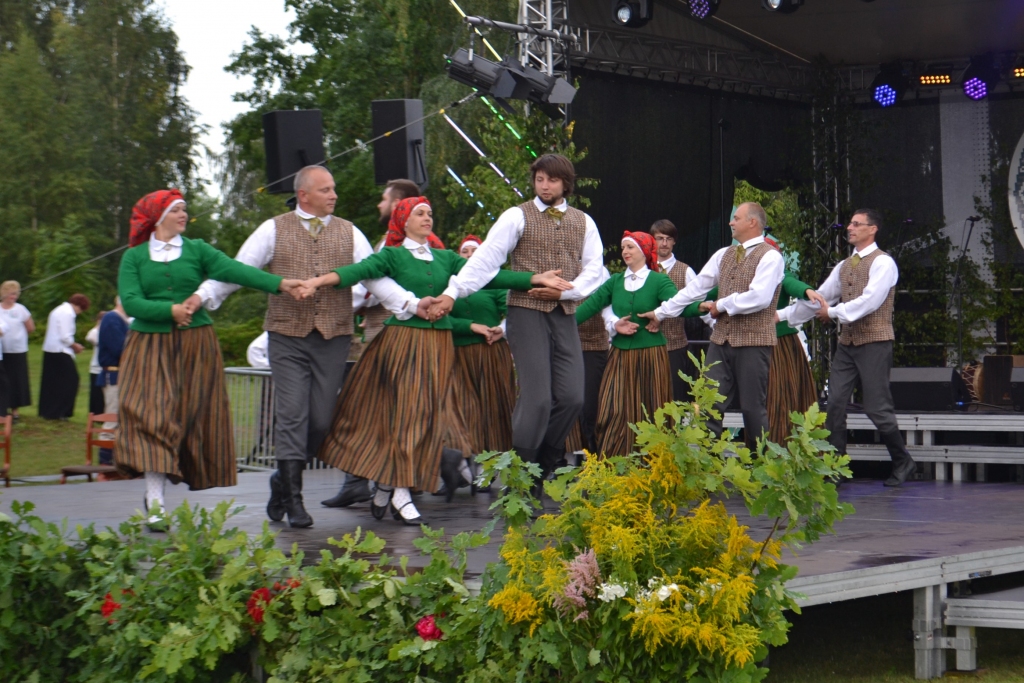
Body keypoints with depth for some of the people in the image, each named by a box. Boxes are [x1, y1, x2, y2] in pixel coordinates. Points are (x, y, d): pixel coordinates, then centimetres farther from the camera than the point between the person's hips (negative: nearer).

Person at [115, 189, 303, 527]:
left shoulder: (197, 250, 7)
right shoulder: (134, 257, 6)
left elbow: (234, 270, -7)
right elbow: (130, 302, -5)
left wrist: (278, 283, -22)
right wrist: (172, 310, -16)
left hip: (195, 344, 1)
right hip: (150, 346, -1)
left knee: (195, 418, 2)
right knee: (153, 416, -12)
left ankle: (194, 494, 13)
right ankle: (155, 502, -15)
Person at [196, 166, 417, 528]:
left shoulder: (349, 233, 12)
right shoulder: (274, 230, 7)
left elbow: (376, 276, 7)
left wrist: (412, 303, -7)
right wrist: (203, 296, -10)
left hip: (333, 338, 2)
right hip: (288, 336, -2)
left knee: (321, 419, 3)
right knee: (291, 415, -7)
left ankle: (283, 481, 24)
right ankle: (293, 500, -2)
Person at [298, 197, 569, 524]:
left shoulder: (445, 258, 13)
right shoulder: (393, 255, 1)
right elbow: (361, 270, -16)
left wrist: (538, 279, -2)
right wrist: (322, 280, -35)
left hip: (438, 343, 5)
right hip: (402, 339, -5)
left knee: (431, 411, 3)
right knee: (405, 410, -7)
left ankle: (388, 488, 11)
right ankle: (399, 492, -3)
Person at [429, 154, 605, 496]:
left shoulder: (583, 223, 13)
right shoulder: (517, 217, 0)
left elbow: (593, 269, 10)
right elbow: (485, 259, -8)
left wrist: (565, 291, -8)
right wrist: (452, 293, -17)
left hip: (565, 315, 5)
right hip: (527, 313, -5)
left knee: (571, 397, -1)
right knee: (537, 398, -11)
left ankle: (539, 471, 15)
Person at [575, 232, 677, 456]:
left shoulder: (659, 281, -1)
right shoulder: (615, 281, 9)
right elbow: (590, 306, 1)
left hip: (650, 355, -3)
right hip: (620, 355, 3)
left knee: (649, 413, 2)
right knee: (613, 412, -1)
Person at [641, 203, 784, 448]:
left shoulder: (769, 256, -7)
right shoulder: (723, 255, 15)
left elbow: (759, 297, -20)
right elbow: (695, 287, 18)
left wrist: (721, 306, -9)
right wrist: (661, 312, 17)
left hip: (753, 342, -6)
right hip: (722, 340, 6)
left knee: (753, 408, 1)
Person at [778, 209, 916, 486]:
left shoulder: (882, 263, -8)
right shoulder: (844, 266, 15)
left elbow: (870, 301, -20)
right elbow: (818, 298, 16)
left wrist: (834, 312, -15)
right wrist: (783, 315, 9)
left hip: (874, 343, -7)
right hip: (846, 343, 7)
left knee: (877, 408, -5)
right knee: (835, 404, 1)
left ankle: (903, 462, 14)